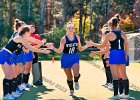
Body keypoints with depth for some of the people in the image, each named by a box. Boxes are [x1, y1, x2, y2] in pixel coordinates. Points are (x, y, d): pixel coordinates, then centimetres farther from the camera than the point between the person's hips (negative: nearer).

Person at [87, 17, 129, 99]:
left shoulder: (110, 35, -6)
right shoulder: (123, 34, 7)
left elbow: (102, 46, 0)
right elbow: (126, 46, 8)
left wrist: (93, 44, 13)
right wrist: (126, 55, 18)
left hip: (114, 55, -5)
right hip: (122, 55, 5)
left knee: (115, 76, -2)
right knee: (124, 75, 13)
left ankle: (116, 95, -2)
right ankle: (126, 94, 19)